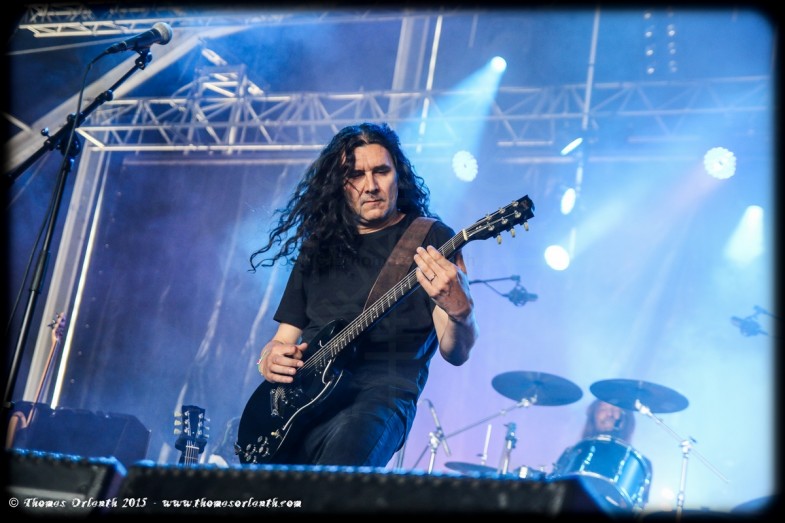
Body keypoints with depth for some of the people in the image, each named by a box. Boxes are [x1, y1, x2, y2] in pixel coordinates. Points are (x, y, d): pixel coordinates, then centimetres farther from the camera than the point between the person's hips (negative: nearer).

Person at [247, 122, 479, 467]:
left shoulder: (430, 240, 6)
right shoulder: (317, 247, 20)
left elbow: (456, 354, -4)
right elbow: (285, 337, 24)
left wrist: (459, 309, -26)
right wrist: (271, 357, 0)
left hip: (382, 391, -4)